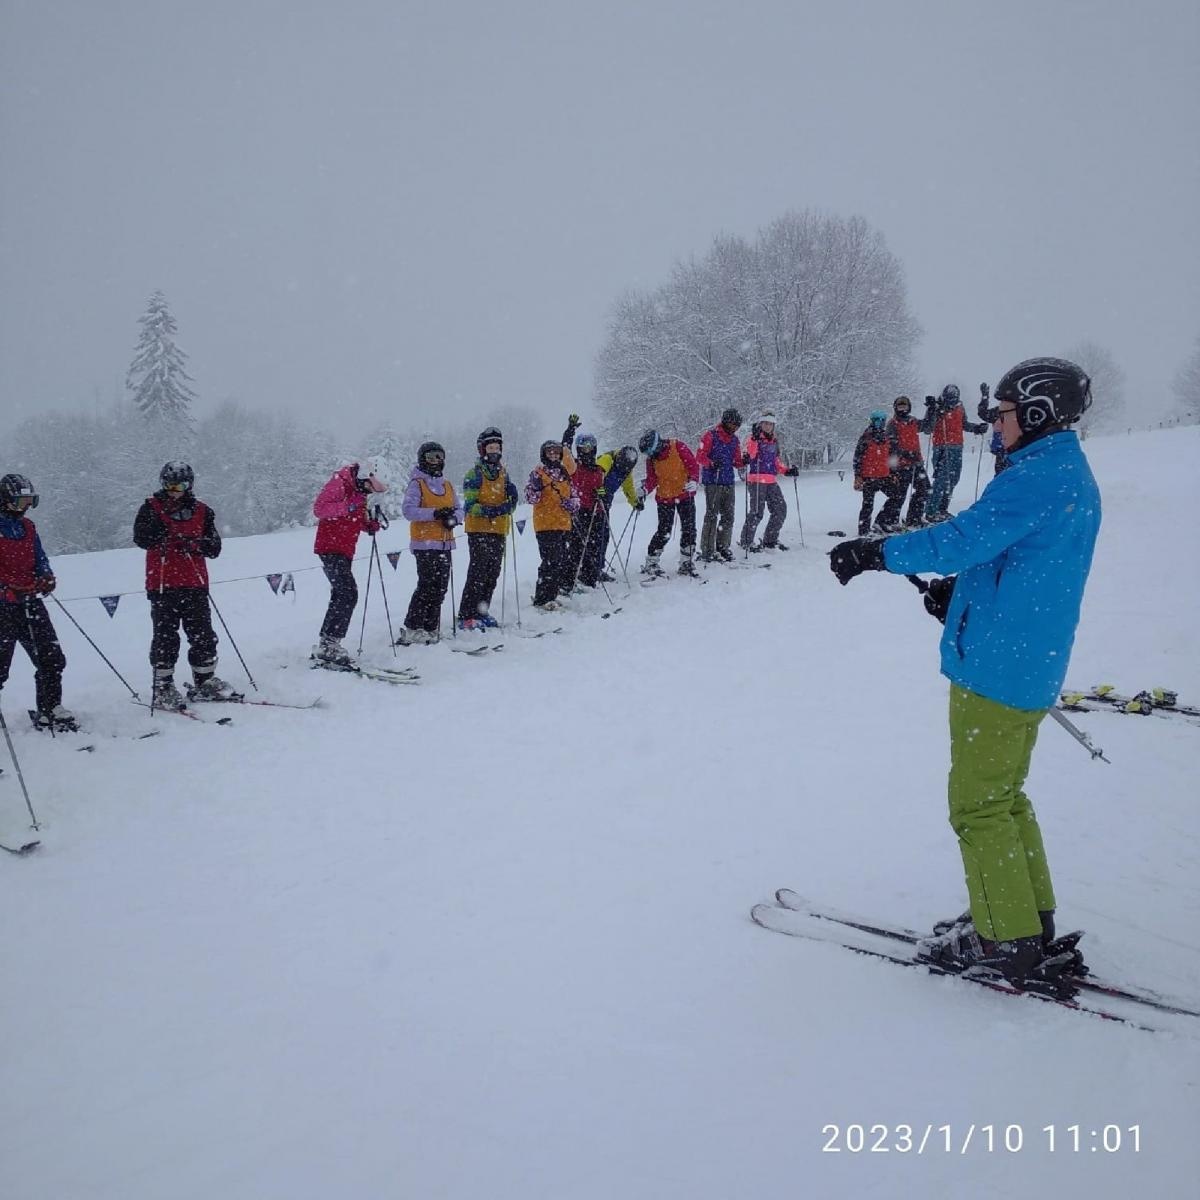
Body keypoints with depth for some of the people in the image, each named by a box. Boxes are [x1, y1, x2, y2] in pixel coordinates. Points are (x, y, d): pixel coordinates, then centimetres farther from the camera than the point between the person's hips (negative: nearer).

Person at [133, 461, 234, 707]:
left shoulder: (201, 511, 10)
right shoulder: (151, 508, 3)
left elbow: (215, 547, 7)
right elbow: (141, 539, -11)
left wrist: (197, 543, -12)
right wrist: (157, 528, -29)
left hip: (195, 585, 3)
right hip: (162, 584, -3)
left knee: (203, 635, 6)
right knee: (165, 637, -1)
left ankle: (205, 682, 19)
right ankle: (163, 687, 6)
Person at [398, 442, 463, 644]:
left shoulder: (447, 485, 17)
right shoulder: (417, 484, -2)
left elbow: (459, 509, 15)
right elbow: (408, 510, -15)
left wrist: (453, 517, -9)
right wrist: (435, 513, -22)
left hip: (445, 544, 7)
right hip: (425, 544, -6)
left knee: (440, 588, 7)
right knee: (427, 586, -12)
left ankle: (430, 629, 15)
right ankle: (411, 630, -8)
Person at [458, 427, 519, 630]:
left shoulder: (503, 473, 16)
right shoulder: (474, 474, -4)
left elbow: (509, 505, 17)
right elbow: (470, 506, -12)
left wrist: (512, 498, -5)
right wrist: (488, 510, -25)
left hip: (499, 531, 7)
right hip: (479, 530, -7)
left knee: (493, 574, 9)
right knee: (478, 573, -11)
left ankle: (482, 612, 19)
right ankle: (466, 616, -10)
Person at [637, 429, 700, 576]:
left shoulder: (678, 447, -14)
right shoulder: (651, 459, -2)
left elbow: (693, 465, -13)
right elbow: (652, 478, 1)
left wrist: (693, 481, -28)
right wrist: (645, 489, -19)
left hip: (685, 494, -1)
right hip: (665, 498, 1)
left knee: (689, 529, 0)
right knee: (664, 532, -4)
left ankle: (686, 563, 12)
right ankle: (650, 563, 6)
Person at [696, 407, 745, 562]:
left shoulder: (734, 440, 15)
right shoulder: (711, 436, -5)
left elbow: (736, 461, 19)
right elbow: (700, 457, -8)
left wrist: (743, 462, -3)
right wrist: (712, 463, -25)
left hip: (729, 482, 6)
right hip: (712, 481, -6)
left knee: (728, 517, 8)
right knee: (712, 516, -7)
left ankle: (723, 547, 19)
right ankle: (707, 550, -3)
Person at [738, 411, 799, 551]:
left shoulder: (774, 442, 19)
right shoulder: (754, 439, -3)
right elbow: (750, 455, -22)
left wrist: (788, 471, 10)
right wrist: (754, 439, -32)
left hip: (771, 482, 7)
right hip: (756, 480, -7)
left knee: (781, 509, 6)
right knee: (756, 512, -11)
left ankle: (770, 540, 19)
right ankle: (746, 541, 3)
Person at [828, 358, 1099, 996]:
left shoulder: (1038, 476, -18)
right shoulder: (1072, 475, 14)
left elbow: (964, 539, -25)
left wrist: (875, 552, -17)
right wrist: (962, 589, 12)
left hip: (996, 669, -10)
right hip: (1031, 668, 10)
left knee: (979, 806, 1)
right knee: (1005, 797, 20)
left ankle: (1008, 944, 9)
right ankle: (1033, 922, 27)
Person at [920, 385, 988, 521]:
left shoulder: (959, 407, 7)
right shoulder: (935, 408, -8)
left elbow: (964, 423, 24)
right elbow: (927, 429, -15)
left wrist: (976, 428, 8)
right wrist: (932, 412, -26)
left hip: (957, 448, 7)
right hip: (942, 448, -7)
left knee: (953, 479, 11)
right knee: (942, 479, -14)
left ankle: (942, 509, 22)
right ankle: (931, 512, -11)